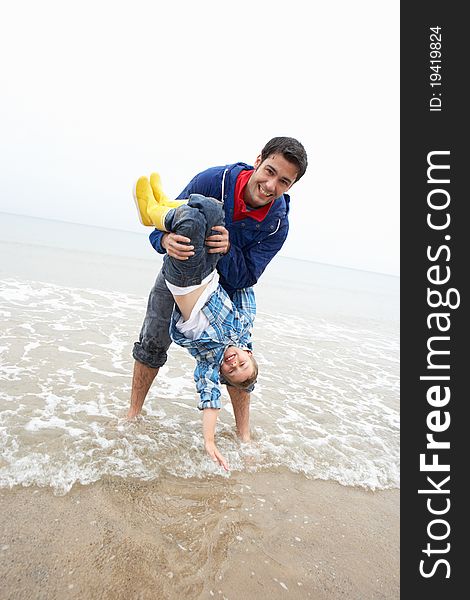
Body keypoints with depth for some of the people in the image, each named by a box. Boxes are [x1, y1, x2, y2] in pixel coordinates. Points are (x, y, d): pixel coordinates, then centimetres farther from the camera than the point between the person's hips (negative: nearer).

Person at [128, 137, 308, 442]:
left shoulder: (277, 224, -23)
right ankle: (133, 414, 24)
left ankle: (244, 435, 12)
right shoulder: (213, 180, -29)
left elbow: (244, 278, -23)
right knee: (151, 344, 3)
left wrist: (227, 249, -44)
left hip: (226, 284, 0)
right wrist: (167, 240, -47)